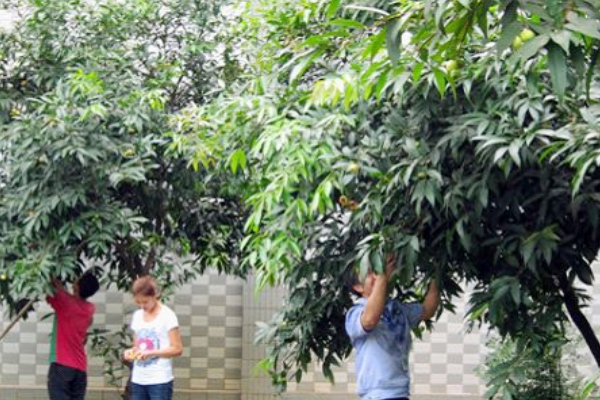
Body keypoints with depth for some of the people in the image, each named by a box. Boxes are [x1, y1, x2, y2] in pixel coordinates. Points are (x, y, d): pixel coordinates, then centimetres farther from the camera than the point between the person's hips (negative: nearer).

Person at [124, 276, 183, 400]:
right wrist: (131, 351, -5)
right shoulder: (137, 316, 10)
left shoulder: (167, 315, -8)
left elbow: (177, 349, -10)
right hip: (138, 380, 6)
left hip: (160, 381, -6)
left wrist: (151, 353, -20)